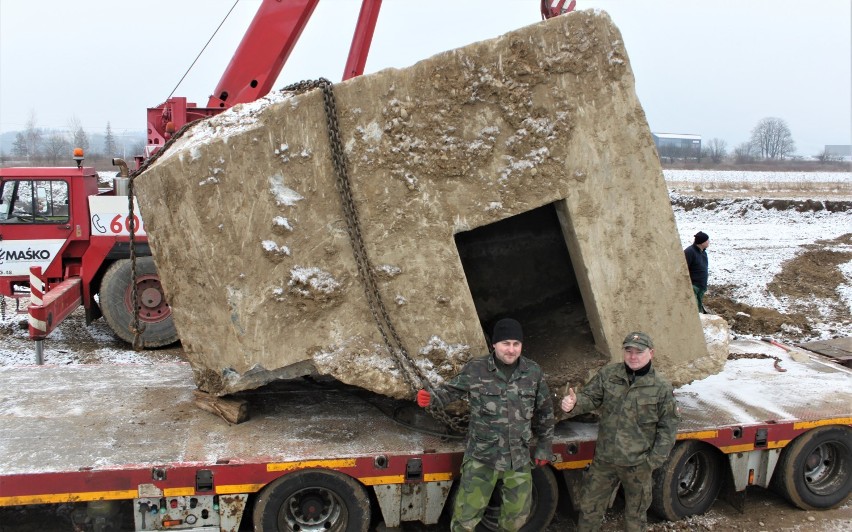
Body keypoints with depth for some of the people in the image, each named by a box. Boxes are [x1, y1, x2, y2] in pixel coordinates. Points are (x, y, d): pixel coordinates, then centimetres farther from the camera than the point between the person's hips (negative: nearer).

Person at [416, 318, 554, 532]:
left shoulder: (534, 372, -1)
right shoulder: (476, 369, -9)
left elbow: (544, 413, 9)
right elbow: (451, 390, 2)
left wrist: (544, 447, 13)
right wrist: (431, 397, -18)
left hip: (519, 458, 3)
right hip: (482, 456, -3)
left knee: (518, 513, 19)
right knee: (467, 514, 2)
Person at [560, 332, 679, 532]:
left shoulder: (662, 388, -7)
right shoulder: (608, 374, -3)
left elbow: (668, 427, -3)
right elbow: (590, 397, -3)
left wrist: (654, 461, -8)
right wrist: (573, 403, -26)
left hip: (637, 463, -1)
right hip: (604, 459, 2)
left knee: (635, 512, 17)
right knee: (589, 504, 14)